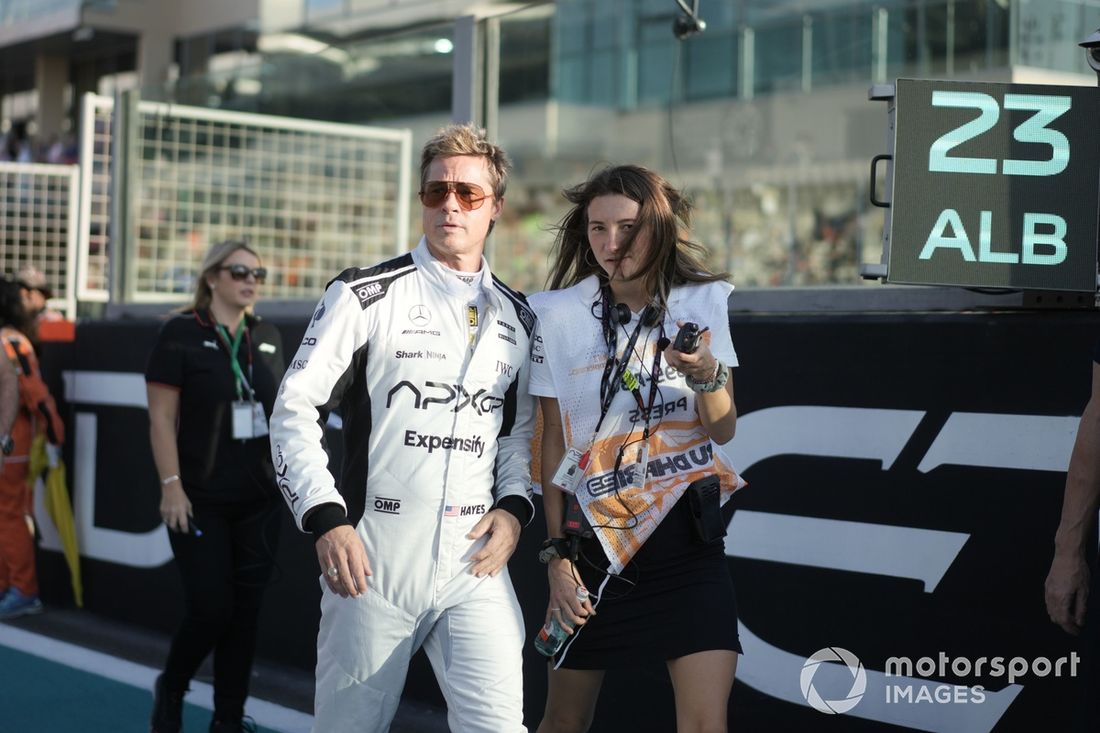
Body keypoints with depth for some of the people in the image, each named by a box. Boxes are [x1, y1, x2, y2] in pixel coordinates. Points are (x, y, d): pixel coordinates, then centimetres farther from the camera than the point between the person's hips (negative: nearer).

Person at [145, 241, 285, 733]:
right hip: (200, 501, -5)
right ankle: (171, 690, 23)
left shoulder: (267, 338, 9)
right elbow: (161, 418, -9)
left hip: (259, 501, 5)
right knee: (210, 610, -5)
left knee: (244, 613, 6)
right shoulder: (181, 333, -7)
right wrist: (171, 486, -15)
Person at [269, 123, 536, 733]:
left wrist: (513, 508, 2)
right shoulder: (366, 295, -1)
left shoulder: (516, 317, 12)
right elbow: (295, 410, -3)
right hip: (373, 562, -2)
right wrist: (326, 519, -13)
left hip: (474, 565, 3)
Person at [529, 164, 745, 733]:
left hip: (688, 536, 1)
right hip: (596, 537, 0)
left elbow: (722, 429, 2)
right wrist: (558, 555, -1)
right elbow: (553, 443, 1)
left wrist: (707, 374, -19)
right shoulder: (559, 315, -3)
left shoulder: (700, 303, 1)